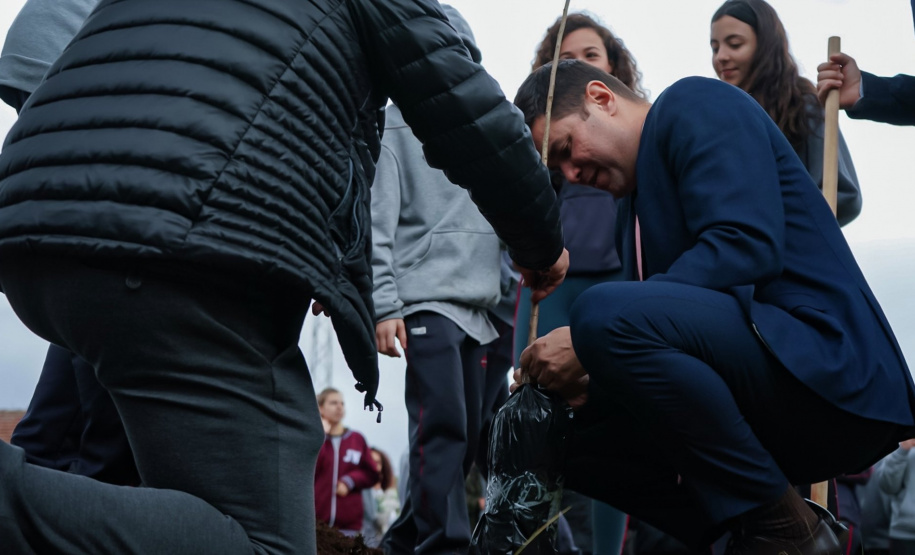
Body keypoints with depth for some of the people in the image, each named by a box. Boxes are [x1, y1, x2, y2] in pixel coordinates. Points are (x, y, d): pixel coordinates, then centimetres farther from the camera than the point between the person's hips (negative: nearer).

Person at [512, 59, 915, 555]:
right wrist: (586, 380, 0)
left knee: (604, 312, -27)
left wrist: (590, 340, -19)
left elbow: (745, 244, -19)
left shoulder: (696, 104, -2)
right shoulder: (633, 209, 23)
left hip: (824, 360, -9)